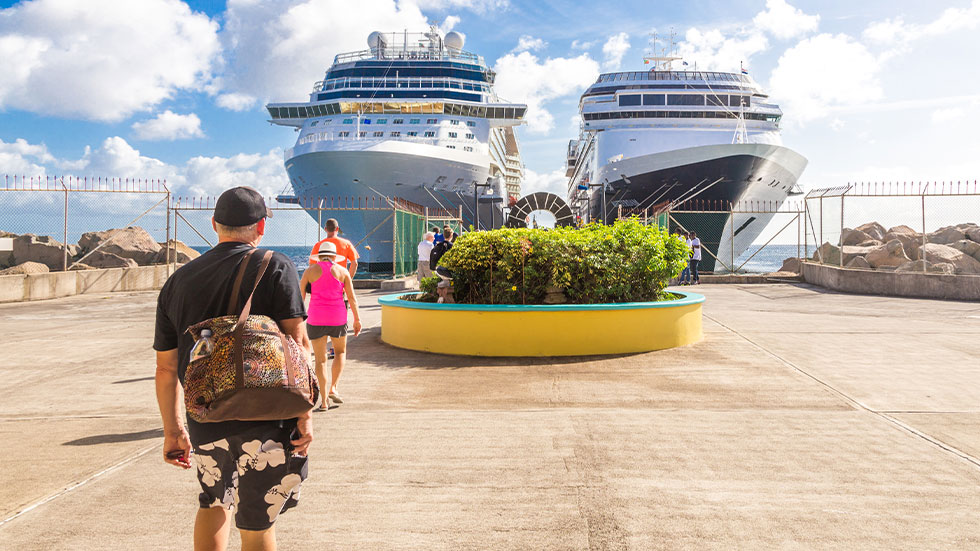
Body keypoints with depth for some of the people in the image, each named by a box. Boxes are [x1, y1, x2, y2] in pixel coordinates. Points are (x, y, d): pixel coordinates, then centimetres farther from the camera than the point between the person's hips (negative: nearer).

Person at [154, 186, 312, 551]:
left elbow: (166, 368, 12)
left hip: (204, 424, 4)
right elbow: (296, 342, -11)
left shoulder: (177, 281, 10)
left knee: (213, 504, 27)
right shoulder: (275, 267, -3)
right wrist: (305, 414, -8)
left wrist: (172, 430, 20)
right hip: (263, 421, -4)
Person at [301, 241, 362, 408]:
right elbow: (352, 297, -1)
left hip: (316, 319, 0)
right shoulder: (342, 271, 2)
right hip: (337, 319, 0)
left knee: (320, 360, 9)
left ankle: (323, 401, 4)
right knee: (340, 352, 23)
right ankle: (333, 388, 8)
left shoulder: (310, 270, 2)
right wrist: (357, 320, 5)